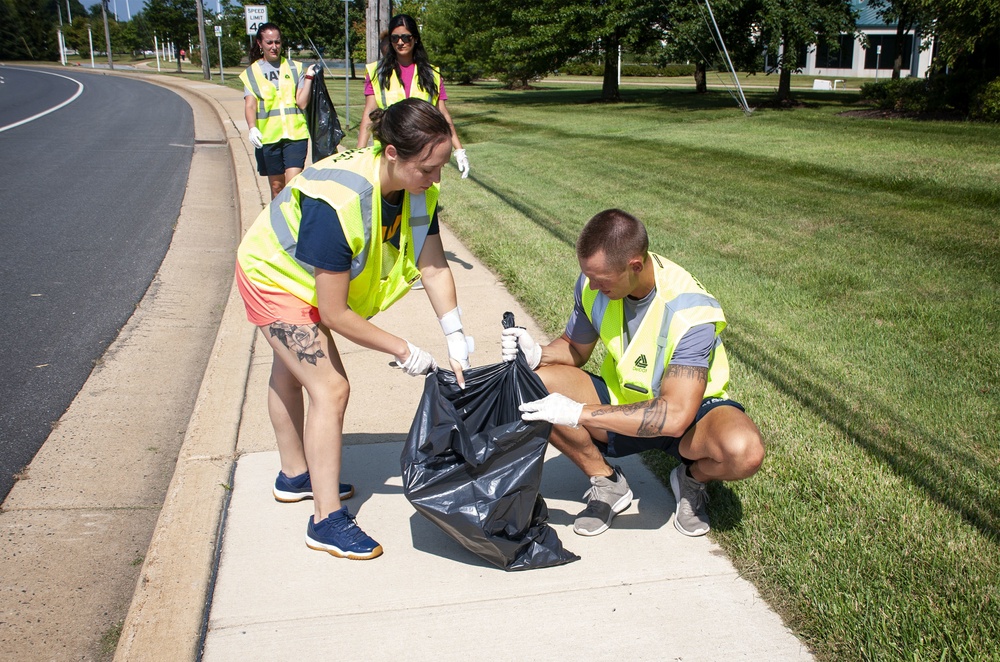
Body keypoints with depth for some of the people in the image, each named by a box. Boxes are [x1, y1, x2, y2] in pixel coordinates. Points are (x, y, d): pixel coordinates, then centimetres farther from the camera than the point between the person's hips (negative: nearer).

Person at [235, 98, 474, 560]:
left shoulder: (418, 186, -22)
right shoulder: (338, 203, -42)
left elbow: (433, 266, -18)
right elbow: (333, 314, -36)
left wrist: (456, 337, -26)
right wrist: (403, 351, -30)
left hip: (307, 277, 8)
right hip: (274, 275, -8)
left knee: (291, 373, 25)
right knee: (330, 388, -15)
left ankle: (294, 477, 46)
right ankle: (326, 521, -3)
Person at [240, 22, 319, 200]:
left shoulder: (295, 68, 8)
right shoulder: (252, 72, 7)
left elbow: (302, 103, 1)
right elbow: (250, 105, -5)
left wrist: (309, 77, -9)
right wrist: (252, 128, -22)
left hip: (295, 133, -1)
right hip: (267, 136, 1)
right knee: (277, 186, 9)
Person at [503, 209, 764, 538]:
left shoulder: (690, 310, -31)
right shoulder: (593, 282, -15)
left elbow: (675, 416, -37)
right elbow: (575, 348, 2)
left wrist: (578, 413, -40)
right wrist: (537, 353, -22)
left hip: (690, 411, -4)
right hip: (620, 400, 4)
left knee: (744, 452, -37)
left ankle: (692, 477, 1)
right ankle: (607, 482, -2)